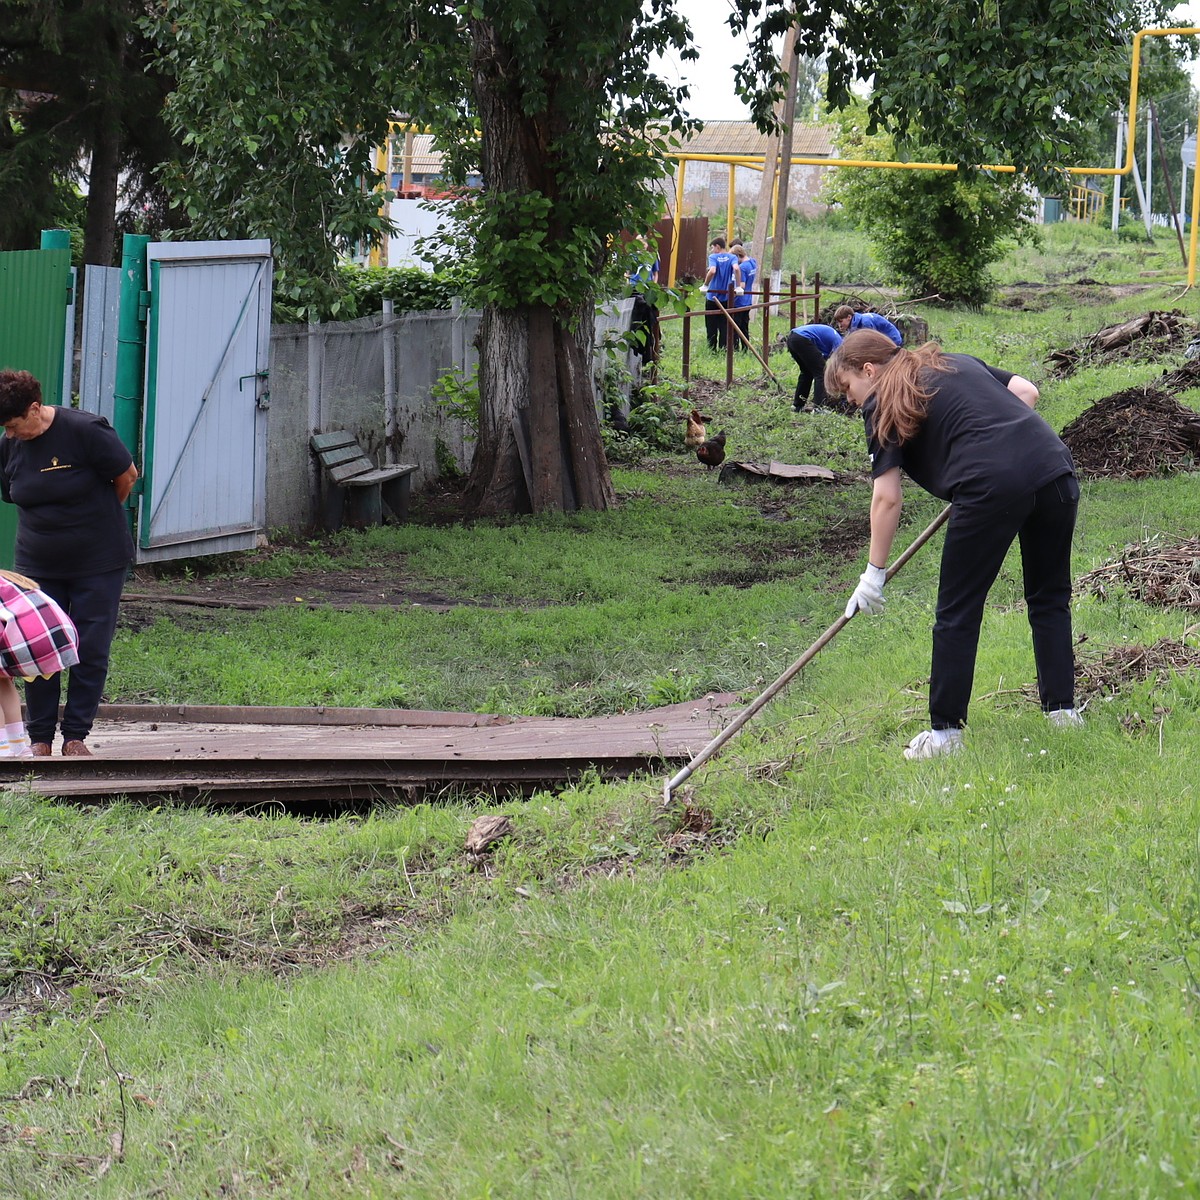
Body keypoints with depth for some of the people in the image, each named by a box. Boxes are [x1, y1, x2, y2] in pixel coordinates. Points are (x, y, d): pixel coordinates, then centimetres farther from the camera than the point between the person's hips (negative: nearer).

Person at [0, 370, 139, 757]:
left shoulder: (85, 431, -17)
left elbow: (127, 476, -5)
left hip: (99, 563, -4)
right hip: (38, 565, 4)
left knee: (90, 650, -1)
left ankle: (76, 735, 9)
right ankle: (40, 737, 9)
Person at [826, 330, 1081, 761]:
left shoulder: (883, 403, 9)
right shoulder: (961, 364, 27)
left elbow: (887, 497, 3)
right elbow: (1027, 391, 19)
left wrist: (874, 573, 8)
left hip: (990, 486, -6)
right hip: (1054, 467, 6)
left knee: (957, 613, 5)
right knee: (1050, 599, 21)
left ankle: (945, 730, 7)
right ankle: (1062, 709, 22)